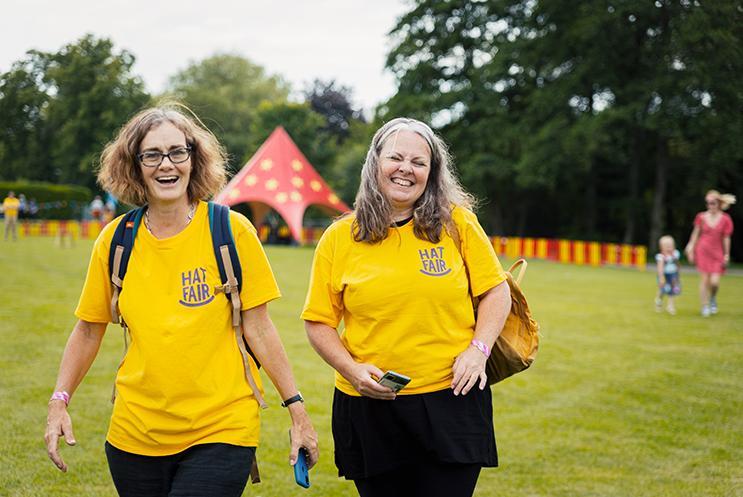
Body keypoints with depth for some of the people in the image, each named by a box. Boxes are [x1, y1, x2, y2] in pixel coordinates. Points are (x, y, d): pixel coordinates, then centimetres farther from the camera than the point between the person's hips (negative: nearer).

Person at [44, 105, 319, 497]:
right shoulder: (115, 239, 0)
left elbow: (257, 329, -3)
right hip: (136, 434, 3)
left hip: (220, 431, -3)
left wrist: (297, 409, -5)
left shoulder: (231, 230, -7)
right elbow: (88, 330, 9)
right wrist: (59, 401, -1)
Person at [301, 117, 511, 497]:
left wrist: (478, 349, -7)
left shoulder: (457, 223, 1)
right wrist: (351, 368, -11)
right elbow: (318, 323, 4)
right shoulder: (339, 238, 1)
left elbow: (496, 292, 7)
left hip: (451, 399, -1)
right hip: (370, 406, 1)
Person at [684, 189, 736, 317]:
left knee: (714, 282, -6)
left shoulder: (725, 219, -5)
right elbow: (695, 234, 5)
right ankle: (705, 307, 10)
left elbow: (726, 238, -1)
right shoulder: (701, 217, -1)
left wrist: (726, 255, 0)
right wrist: (690, 250, 3)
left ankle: (713, 299, 27)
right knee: (704, 280, -2)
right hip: (702, 251, 1)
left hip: (717, 253, -1)